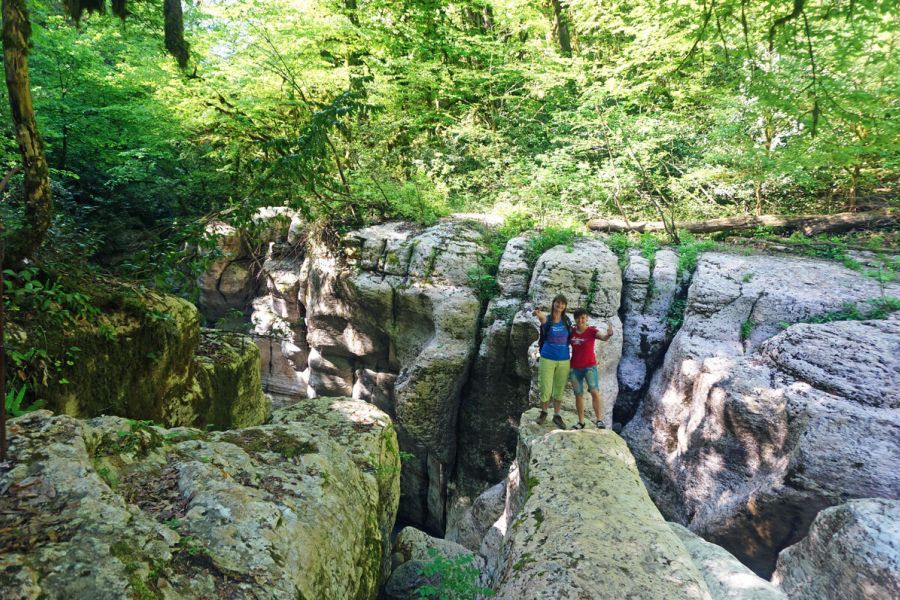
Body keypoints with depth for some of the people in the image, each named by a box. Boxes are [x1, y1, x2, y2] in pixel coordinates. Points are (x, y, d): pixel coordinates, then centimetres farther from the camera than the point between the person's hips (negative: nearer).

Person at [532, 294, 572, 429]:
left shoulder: (567, 321, 4)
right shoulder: (546, 319, -4)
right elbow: (539, 315, -29)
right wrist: (536, 312, -50)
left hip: (564, 361, 2)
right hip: (547, 359, -2)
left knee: (559, 390, 10)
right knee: (545, 390, -2)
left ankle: (557, 416, 24)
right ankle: (543, 412, 23)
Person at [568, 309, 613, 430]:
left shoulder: (592, 331, -10)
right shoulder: (572, 332, 0)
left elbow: (603, 338, -27)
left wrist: (609, 334, -47)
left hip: (590, 367, -3)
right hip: (575, 368, 3)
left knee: (594, 391, -16)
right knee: (578, 394, 8)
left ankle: (599, 420, -14)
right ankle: (581, 422, 15)